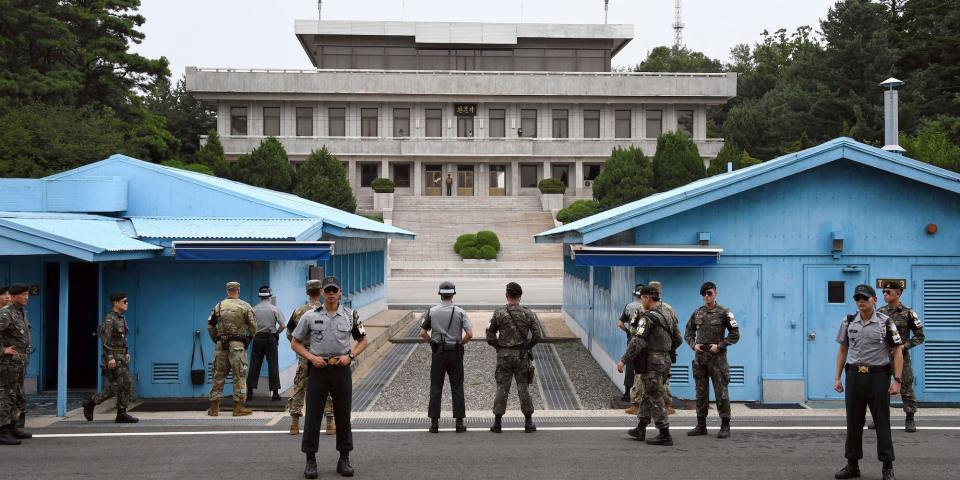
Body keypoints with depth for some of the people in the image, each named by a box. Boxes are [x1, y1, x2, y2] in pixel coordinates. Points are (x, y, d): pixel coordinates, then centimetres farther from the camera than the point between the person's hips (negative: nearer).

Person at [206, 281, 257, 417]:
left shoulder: (219, 306, 6)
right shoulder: (245, 306, -3)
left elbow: (210, 325, 8)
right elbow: (253, 326, -3)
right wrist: (249, 339, 13)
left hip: (221, 345, 3)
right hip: (238, 345, -3)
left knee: (218, 375, 9)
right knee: (239, 376, 3)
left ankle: (214, 407, 11)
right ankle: (238, 407, 3)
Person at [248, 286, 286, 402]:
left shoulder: (254, 309, -2)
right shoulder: (274, 309, -5)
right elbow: (282, 325, -9)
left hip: (257, 338, 1)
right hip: (271, 338, -1)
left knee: (254, 365, 6)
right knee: (273, 365, 2)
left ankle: (250, 391, 5)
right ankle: (275, 391, 1)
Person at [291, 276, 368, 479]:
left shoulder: (350, 316, 3)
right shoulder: (310, 316, 0)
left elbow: (363, 340, 11)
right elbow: (296, 343, 5)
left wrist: (350, 356, -6)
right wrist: (312, 357, -10)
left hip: (342, 369, 1)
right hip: (318, 369, -1)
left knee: (343, 415, 7)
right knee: (313, 415, 0)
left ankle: (344, 459, 17)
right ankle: (310, 460, 9)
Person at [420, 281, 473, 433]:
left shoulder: (432, 311, -2)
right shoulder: (460, 312, -5)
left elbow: (423, 333, -3)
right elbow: (469, 334, -11)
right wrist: (461, 343, 6)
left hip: (438, 352, 0)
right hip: (455, 352, 0)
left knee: (436, 388, 5)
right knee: (457, 388, 5)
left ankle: (434, 422, 4)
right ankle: (459, 422, 4)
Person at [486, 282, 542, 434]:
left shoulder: (499, 313, -5)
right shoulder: (528, 313, -3)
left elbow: (490, 337, -4)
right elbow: (537, 336, -7)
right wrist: (528, 346, 9)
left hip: (504, 355, 0)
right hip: (522, 356, 0)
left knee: (502, 389, 4)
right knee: (523, 388, 6)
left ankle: (497, 423, 5)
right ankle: (528, 423, 7)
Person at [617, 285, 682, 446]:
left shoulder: (648, 317, -16)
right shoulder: (669, 315, 10)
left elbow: (638, 342, -22)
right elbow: (678, 340, 16)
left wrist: (624, 360, -16)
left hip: (651, 362, -8)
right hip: (666, 361, 8)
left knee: (655, 399, -3)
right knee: (648, 395, 18)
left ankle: (665, 435, -2)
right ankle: (640, 429, 24)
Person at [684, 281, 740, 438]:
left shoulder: (724, 312, -3)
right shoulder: (697, 313, 8)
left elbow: (735, 334, -3)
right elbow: (688, 332, 18)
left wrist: (720, 345, -12)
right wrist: (693, 344, 0)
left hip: (717, 357, -4)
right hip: (700, 357, 4)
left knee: (721, 393, -3)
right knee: (701, 393, 9)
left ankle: (725, 426, 3)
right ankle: (701, 425, 16)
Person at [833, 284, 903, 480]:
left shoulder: (886, 322, -5)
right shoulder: (848, 322, 5)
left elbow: (897, 352, -4)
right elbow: (842, 351, 12)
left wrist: (897, 380, -12)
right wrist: (838, 378, 8)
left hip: (878, 376, -3)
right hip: (854, 376, 4)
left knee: (882, 422, 0)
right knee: (853, 422, 8)